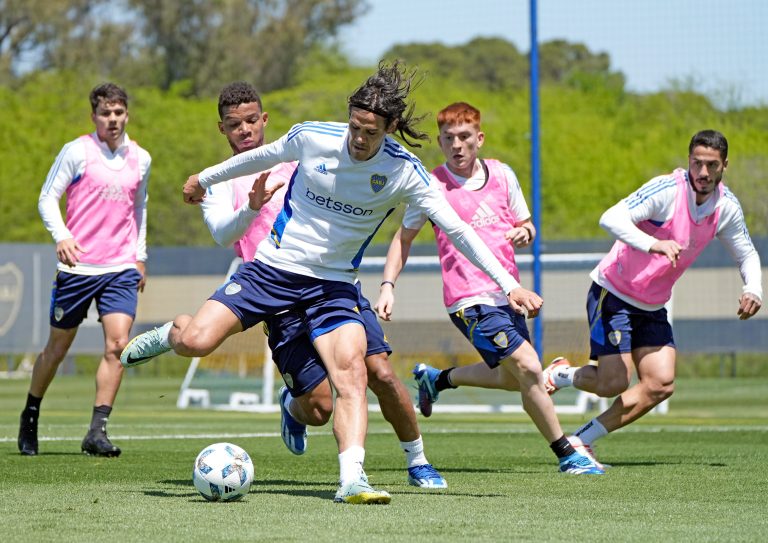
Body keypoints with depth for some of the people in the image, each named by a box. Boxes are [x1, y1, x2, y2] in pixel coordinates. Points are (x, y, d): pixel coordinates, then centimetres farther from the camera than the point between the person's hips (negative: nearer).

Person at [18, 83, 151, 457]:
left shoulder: (140, 159, 10)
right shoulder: (77, 152, -3)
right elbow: (47, 199, -2)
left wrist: (140, 256, 21)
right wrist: (61, 236, -18)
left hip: (122, 268, 3)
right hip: (78, 267, -3)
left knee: (118, 343, -14)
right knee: (58, 347, 7)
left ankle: (97, 432, -12)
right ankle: (29, 419, 27)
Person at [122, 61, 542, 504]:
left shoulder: (404, 172, -13)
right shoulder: (312, 137, -11)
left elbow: (457, 229, -10)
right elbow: (262, 156, 10)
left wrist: (509, 285, -14)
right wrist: (205, 178, 24)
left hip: (334, 284, 0)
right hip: (275, 265, 0)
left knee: (352, 370, -24)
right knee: (197, 342, -14)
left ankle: (352, 479, -28)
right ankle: (168, 336, 23)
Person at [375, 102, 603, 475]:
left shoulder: (502, 174, 5)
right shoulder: (432, 186, -6)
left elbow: (526, 225, 16)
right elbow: (404, 238, 4)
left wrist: (525, 233, -8)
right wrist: (388, 285, -6)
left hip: (506, 294, 6)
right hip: (470, 300, -6)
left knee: (513, 378, 20)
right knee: (529, 369, -17)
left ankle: (438, 379, 41)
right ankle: (567, 455, -5)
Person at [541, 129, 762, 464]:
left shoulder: (727, 207, -3)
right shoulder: (667, 189, -22)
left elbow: (747, 254, 12)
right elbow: (611, 219, -33)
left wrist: (753, 290, -8)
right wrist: (654, 244, -49)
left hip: (653, 307, 7)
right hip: (613, 294, -6)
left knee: (661, 384, -7)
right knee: (613, 384, -15)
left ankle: (582, 439, 4)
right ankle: (562, 375, 18)